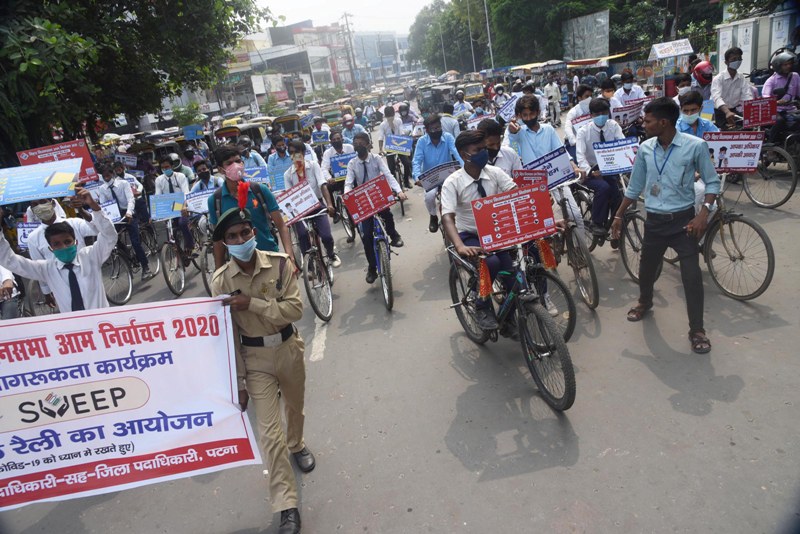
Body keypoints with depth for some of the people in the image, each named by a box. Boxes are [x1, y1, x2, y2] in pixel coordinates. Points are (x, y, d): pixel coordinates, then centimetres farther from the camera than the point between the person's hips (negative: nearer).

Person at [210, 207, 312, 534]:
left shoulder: (279, 263, -13)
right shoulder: (221, 281, -13)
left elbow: (295, 310, -17)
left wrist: (252, 303, -28)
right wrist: (238, 382, -6)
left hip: (288, 348, 2)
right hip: (255, 358, -1)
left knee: (295, 407, 25)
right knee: (270, 432, -3)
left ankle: (297, 445, 58)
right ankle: (287, 506, 10)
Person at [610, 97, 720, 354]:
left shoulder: (695, 146, -11)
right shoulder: (645, 149, 1)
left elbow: (712, 182, -3)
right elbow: (634, 187, 11)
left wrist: (704, 212, -17)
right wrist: (619, 216, 13)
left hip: (684, 220, -3)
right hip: (654, 221, 4)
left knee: (692, 276, -4)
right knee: (646, 270, 17)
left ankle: (697, 330, 11)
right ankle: (644, 302, 48)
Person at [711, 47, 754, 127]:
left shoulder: (742, 79, 3)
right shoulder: (718, 79, -13)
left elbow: (747, 96, -9)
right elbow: (717, 98, -31)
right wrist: (727, 112, -49)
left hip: (734, 111, 4)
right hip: (719, 112, -4)